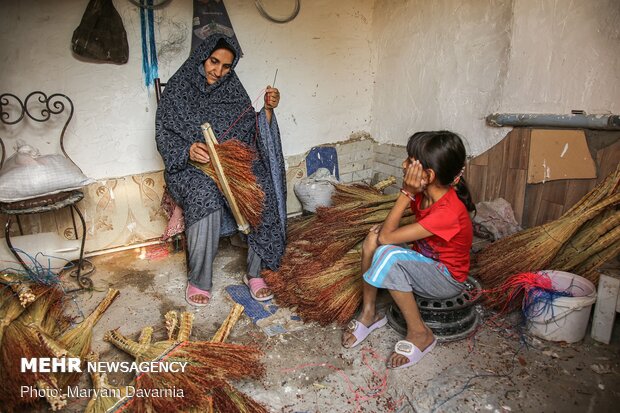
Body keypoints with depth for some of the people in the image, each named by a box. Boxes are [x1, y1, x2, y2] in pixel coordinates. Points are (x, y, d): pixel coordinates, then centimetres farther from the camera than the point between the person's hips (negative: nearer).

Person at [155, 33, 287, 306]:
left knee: (262, 189, -28)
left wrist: (267, 109, -9)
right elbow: (163, 136, -2)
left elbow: (253, 133, 8)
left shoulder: (232, 88, 11)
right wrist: (188, 149, -22)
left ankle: (254, 272, -14)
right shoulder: (179, 88, 3)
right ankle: (199, 280, -18)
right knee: (206, 196, -36)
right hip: (190, 165, -2)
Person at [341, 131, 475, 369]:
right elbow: (385, 232, 1)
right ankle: (369, 313, -2)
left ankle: (420, 334, -13)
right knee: (373, 238, -15)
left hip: (447, 279, -7)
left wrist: (406, 193, -30)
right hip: (423, 263, 7)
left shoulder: (448, 212, -32)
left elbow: (387, 237, -30)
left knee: (388, 255, -33)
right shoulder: (425, 193, -8)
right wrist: (383, 230, -21)